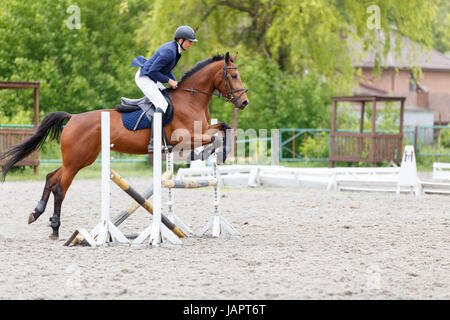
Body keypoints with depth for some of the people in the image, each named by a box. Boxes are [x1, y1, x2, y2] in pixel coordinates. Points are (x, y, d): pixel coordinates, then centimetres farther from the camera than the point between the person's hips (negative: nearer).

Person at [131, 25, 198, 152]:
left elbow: (166, 69, 19)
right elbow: (153, 71, -24)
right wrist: (169, 81, -15)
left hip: (151, 79, 11)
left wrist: (175, 83, 7)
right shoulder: (169, 52, -24)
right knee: (162, 105, -23)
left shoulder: (175, 49, 7)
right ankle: (153, 142, -29)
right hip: (144, 78, -11)